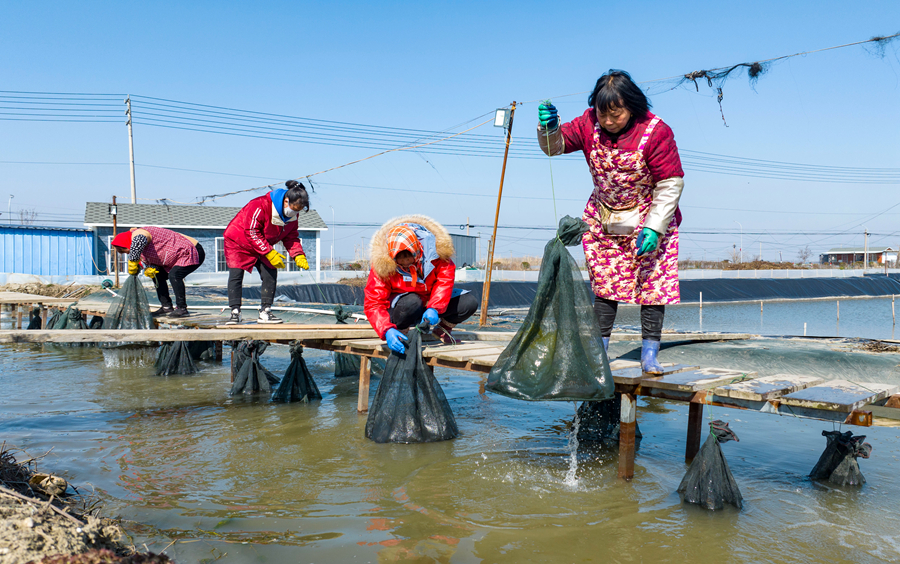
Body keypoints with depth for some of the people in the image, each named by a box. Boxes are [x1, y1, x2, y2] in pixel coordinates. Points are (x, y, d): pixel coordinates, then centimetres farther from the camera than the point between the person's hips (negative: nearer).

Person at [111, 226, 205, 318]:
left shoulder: (138, 233, -22)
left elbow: (138, 241, -48)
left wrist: (132, 263, -38)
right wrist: (149, 269, -14)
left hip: (193, 252, -11)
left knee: (174, 275, -28)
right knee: (158, 275, 9)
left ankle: (182, 308, -20)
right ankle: (166, 307, 11)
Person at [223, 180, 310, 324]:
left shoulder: (292, 215, -9)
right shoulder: (261, 205, -32)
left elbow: (291, 237, -2)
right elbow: (252, 232, -30)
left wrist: (299, 256, -19)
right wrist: (269, 253, -32)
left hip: (263, 246, 6)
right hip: (238, 241, -6)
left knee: (270, 274, -6)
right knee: (236, 275, -15)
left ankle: (265, 312, 0)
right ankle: (235, 313, -10)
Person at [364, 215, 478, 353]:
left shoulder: (432, 249, -20)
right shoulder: (383, 265, -25)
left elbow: (445, 278, -19)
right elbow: (373, 304, -28)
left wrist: (434, 308, -35)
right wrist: (387, 331, -46)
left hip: (432, 301, 4)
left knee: (469, 303, -13)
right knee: (411, 302, -40)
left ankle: (442, 330, 13)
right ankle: (399, 334, -10)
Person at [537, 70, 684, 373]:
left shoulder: (655, 132, -22)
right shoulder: (589, 123, -9)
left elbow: (671, 184, -18)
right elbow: (555, 146, 0)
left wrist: (653, 228, -23)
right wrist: (549, 127, -23)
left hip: (649, 219, -3)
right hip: (603, 218, 4)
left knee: (652, 283, -5)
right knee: (604, 283, 5)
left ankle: (649, 353, 1)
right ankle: (599, 346, 14)